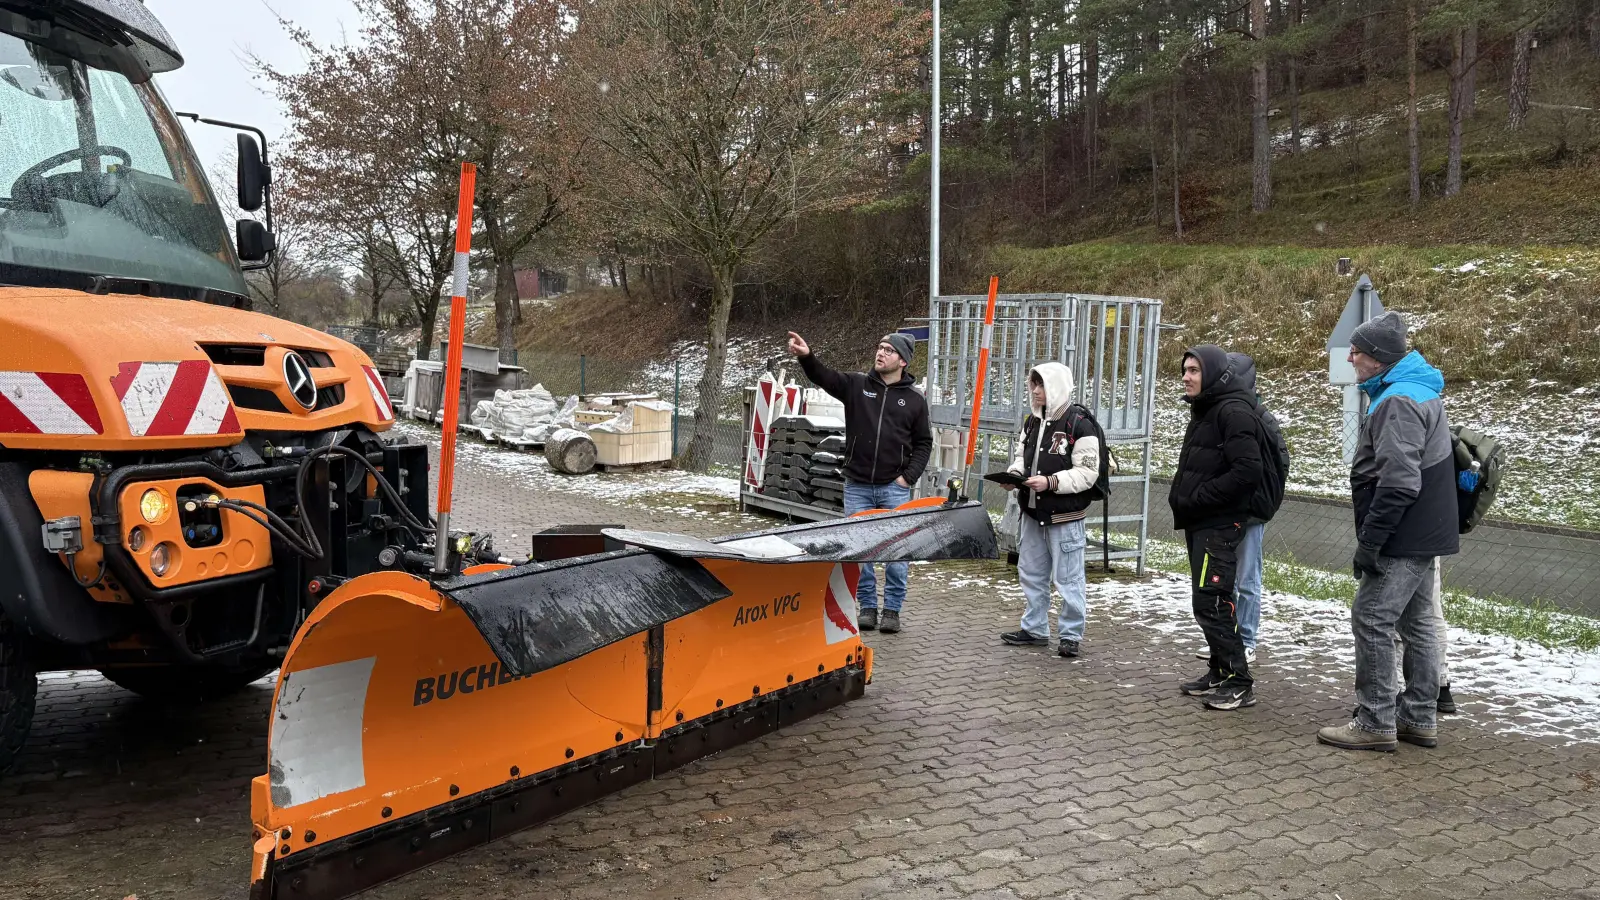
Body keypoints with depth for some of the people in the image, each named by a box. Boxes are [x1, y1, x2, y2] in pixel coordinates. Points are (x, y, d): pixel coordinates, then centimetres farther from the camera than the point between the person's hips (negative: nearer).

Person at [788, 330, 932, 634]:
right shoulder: (856, 385, 4)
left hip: (895, 488, -1)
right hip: (857, 486, 1)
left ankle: (892, 610, 12)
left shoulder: (915, 399, 3)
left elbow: (923, 443, 8)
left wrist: (908, 476, -4)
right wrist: (806, 356, -30)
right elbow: (824, 377, -11)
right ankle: (867, 607, 18)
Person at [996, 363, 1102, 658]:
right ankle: (1034, 629, 30)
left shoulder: (1079, 424, -15)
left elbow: (1087, 473, -17)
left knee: (1068, 578, 2)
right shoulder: (1032, 420, 8)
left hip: (1065, 515, -8)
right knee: (1031, 573, 17)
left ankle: (1070, 634, 14)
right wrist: (1014, 475, -2)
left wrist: (1051, 482, -25)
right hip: (1032, 512, 8)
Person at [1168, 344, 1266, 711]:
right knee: (1208, 600, 14)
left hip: (1219, 524, -10)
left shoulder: (1233, 412, -14)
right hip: (1198, 523, 10)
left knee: (1211, 603, -10)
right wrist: (1182, 495, 9)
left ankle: (1239, 682, -2)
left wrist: (1198, 498, -19)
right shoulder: (1204, 410, 17)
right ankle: (1220, 671, 23)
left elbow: (1248, 470, -23)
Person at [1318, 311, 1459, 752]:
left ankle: (1375, 722, 1)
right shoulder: (1421, 391, 15)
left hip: (1402, 538, -11)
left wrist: (1369, 541, -23)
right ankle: (1419, 717, 24)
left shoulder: (1398, 401, -20)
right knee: (1417, 621, 15)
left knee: (1372, 620, -5)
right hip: (1426, 535, 11)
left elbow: (1399, 483, -26)